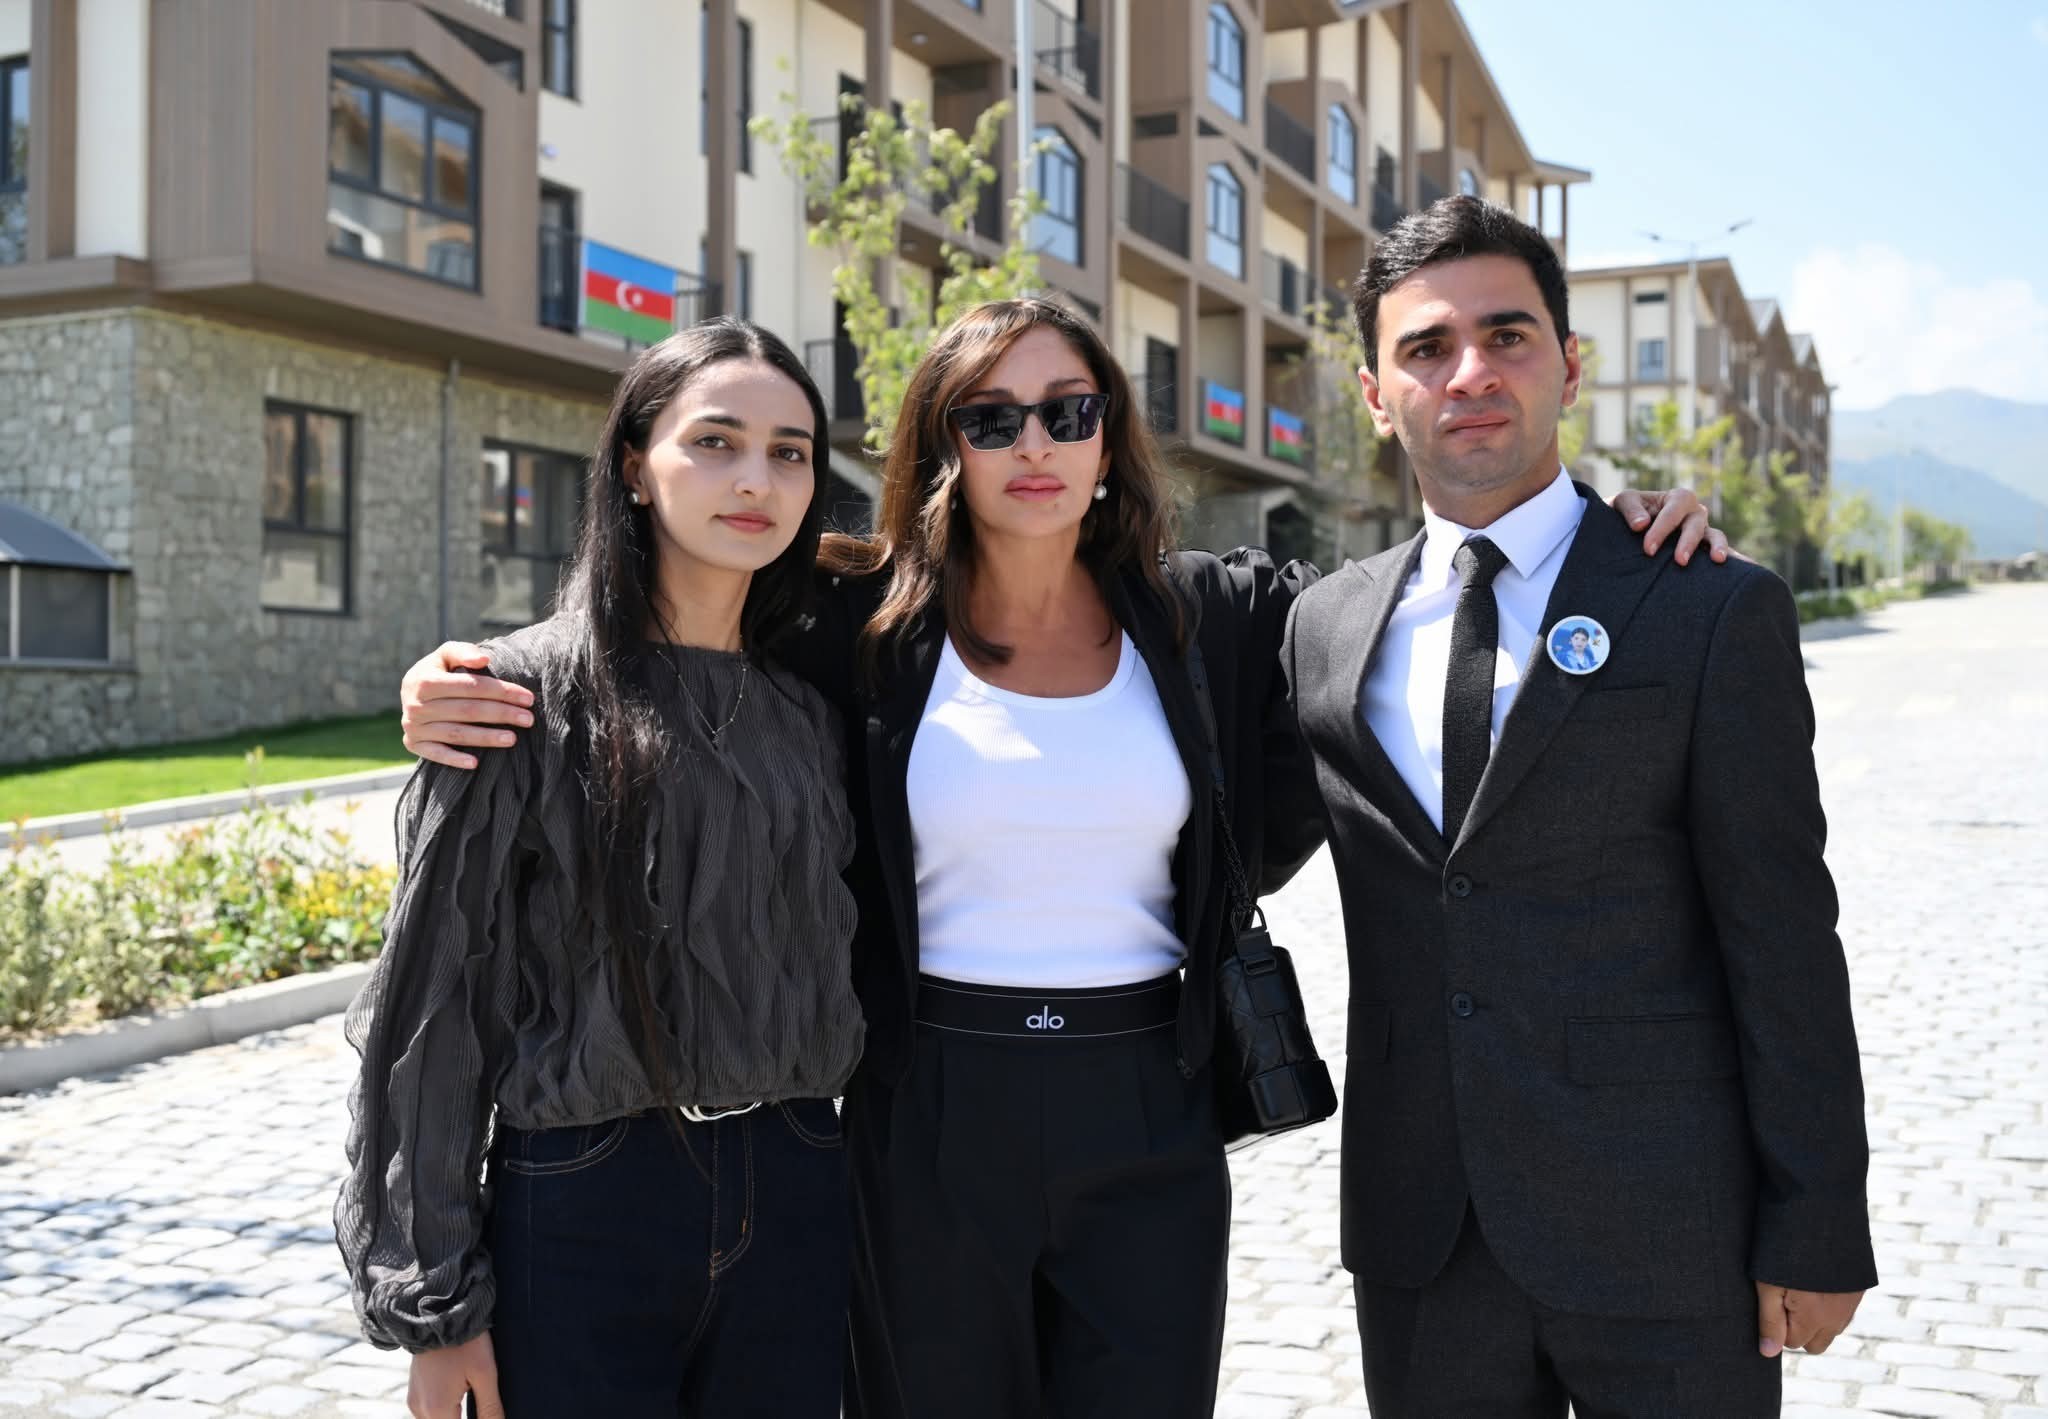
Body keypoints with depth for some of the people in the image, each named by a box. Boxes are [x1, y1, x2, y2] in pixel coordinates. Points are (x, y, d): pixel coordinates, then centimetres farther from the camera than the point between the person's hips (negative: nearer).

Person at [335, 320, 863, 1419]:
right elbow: (432, 1008, -6)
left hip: (793, 1203, 4)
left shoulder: (807, 715, 8)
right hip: (581, 1210, -4)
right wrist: (434, 1308, -7)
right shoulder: (528, 691, -6)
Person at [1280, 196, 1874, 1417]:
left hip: (1663, 1232, -3)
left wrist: (1817, 1236, -7)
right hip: (1419, 1233, 3)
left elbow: (1786, 942, -7)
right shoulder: (1325, 626, 6)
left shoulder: (1715, 612, -5)